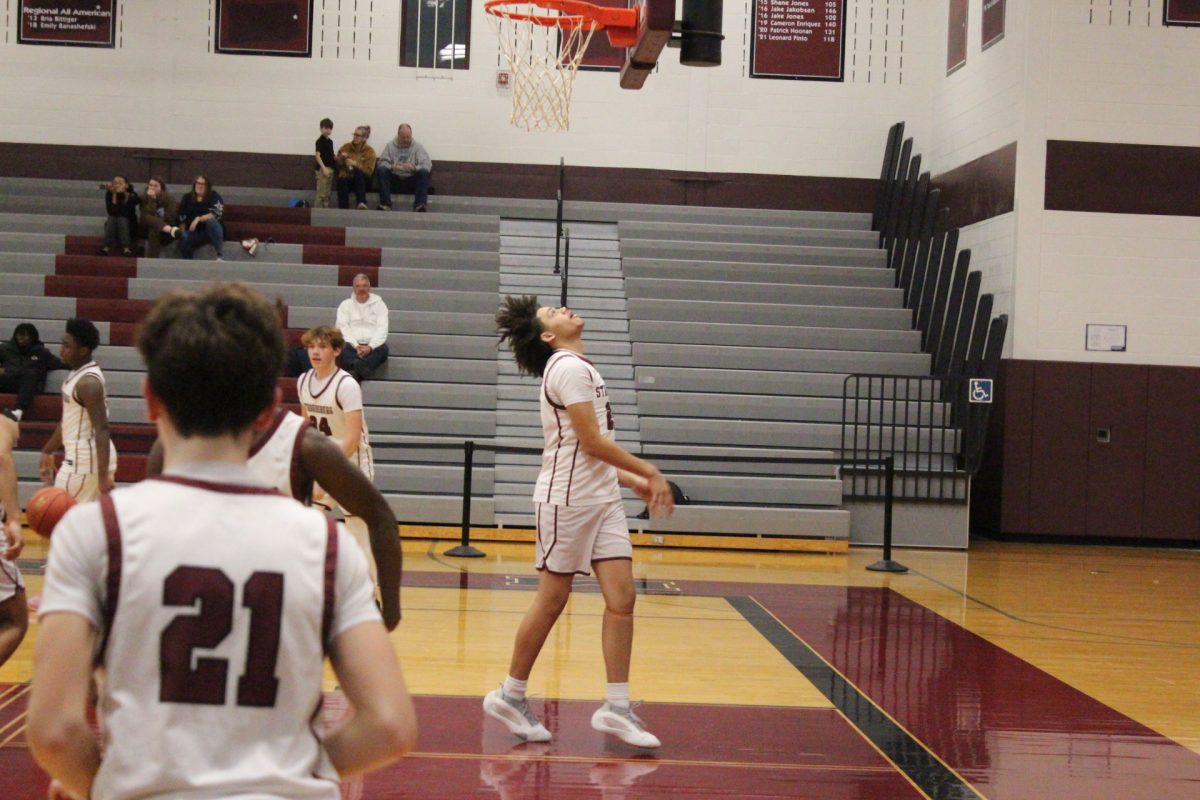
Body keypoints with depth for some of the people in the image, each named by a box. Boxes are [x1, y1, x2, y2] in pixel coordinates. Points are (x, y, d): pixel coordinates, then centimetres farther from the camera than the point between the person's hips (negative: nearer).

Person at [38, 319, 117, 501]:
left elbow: (102, 430, -25)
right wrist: (48, 451, 28)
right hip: (82, 456, 10)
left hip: (85, 460, -10)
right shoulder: (79, 374, 11)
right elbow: (69, 420, 23)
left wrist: (103, 474, -29)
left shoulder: (88, 382, -19)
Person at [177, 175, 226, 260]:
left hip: (212, 231, -2)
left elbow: (216, 214, -17)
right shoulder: (187, 198, 10)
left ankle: (220, 255, -32)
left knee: (211, 221, -38)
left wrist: (198, 219, -24)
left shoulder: (214, 196, -2)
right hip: (194, 232, 2)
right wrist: (182, 234, 0)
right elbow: (182, 218, 11)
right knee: (183, 242, -32)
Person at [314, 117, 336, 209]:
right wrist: (324, 168, -25)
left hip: (330, 169, 8)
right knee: (321, 193, -8)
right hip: (322, 169, -8)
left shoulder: (330, 141, 14)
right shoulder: (320, 141, -10)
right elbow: (317, 155, -17)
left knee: (327, 193, 13)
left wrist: (337, 157, 2)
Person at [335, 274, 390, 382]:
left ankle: (356, 371, -62)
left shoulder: (379, 304, 12)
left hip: (373, 345, -1)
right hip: (352, 344, 1)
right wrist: (356, 346, -16)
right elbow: (343, 327, 1)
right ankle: (361, 370, -61)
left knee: (383, 348, -35)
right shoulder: (345, 304, 15)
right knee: (341, 348, -33)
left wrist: (370, 347, -17)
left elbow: (382, 329, 1)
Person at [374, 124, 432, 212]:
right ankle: (385, 204, -32)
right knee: (381, 170, -25)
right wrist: (392, 167, -24)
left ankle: (420, 206, -38)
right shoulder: (390, 145, 9)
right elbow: (381, 162, -1)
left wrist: (414, 168, -26)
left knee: (424, 172, -28)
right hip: (394, 180, 1)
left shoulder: (417, 147, 6)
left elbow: (427, 165, -5)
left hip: (411, 180, -1)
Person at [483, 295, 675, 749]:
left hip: (602, 499, 9)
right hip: (567, 500, -9)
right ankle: (511, 695, 15)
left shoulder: (579, 368, 19)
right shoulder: (568, 367, -11)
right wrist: (649, 472, -11)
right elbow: (591, 442, -17)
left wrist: (635, 483, 15)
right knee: (551, 602, 0)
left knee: (621, 596, -1)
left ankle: (616, 708, 1)